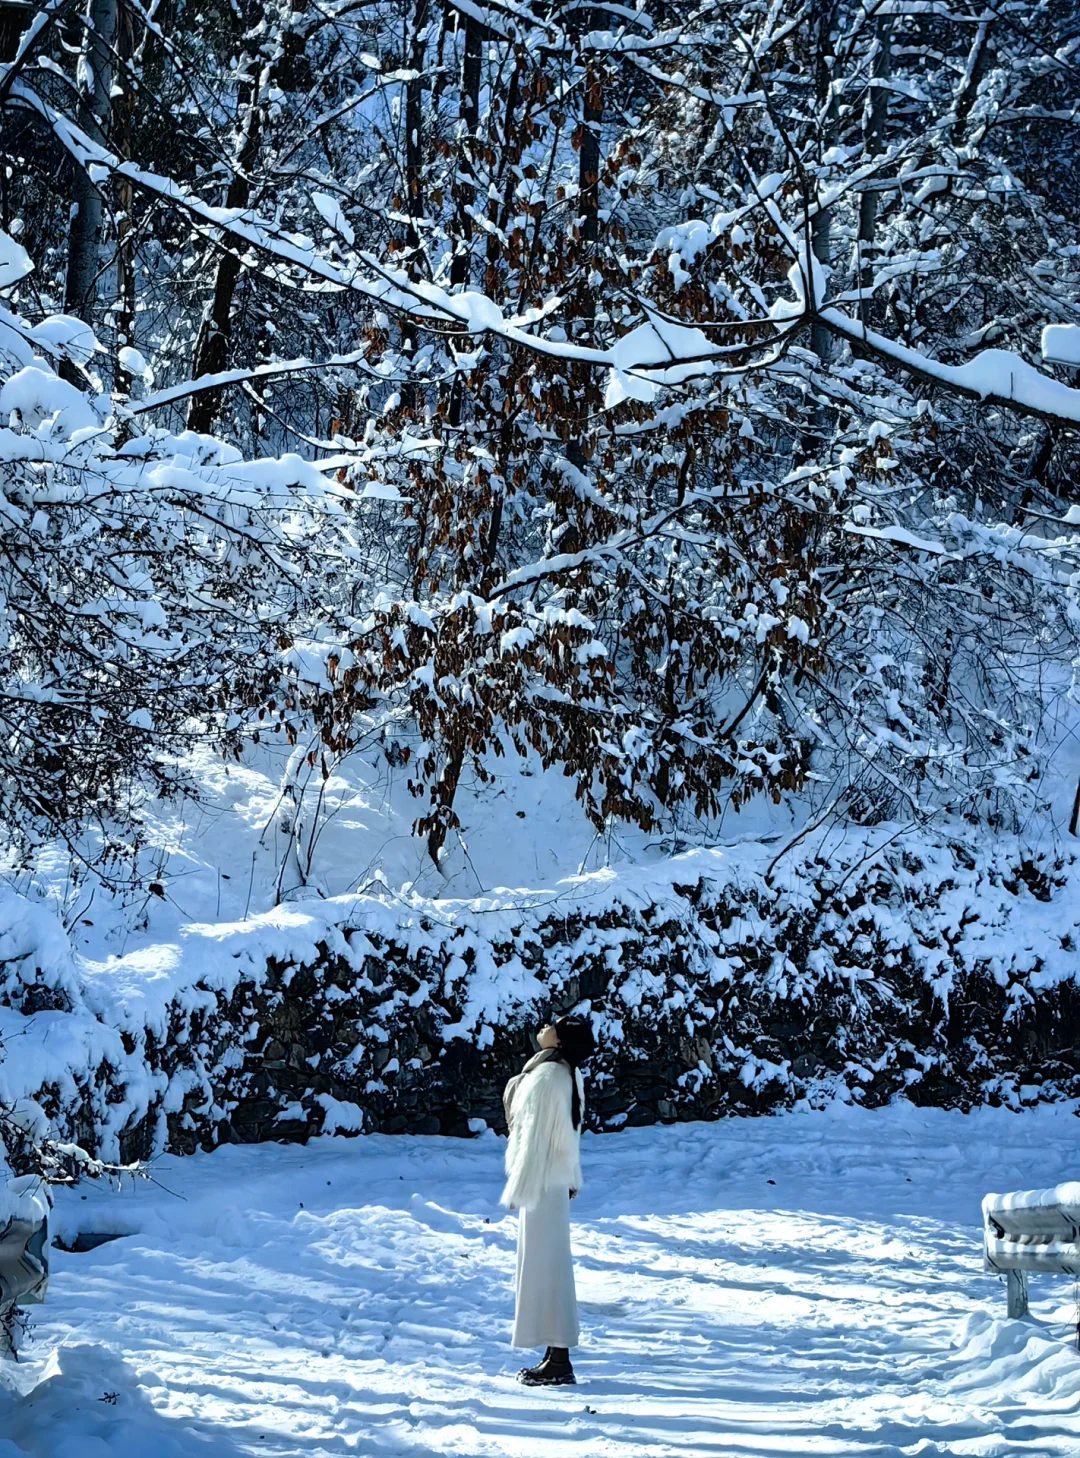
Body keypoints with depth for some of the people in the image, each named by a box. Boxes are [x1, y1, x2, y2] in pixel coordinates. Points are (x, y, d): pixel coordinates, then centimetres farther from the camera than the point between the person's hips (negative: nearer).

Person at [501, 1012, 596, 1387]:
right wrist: (571, 1180, 19)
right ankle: (556, 1356, 19)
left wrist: (519, 1187, -16)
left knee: (543, 1265, -5)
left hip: (542, 1182, -9)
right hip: (553, 1179, 9)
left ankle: (558, 1363, -1)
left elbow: (536, 1134, -19)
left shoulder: (546, 1076, -19)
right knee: (549, 1265, 13)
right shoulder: (564, 1073, 9)